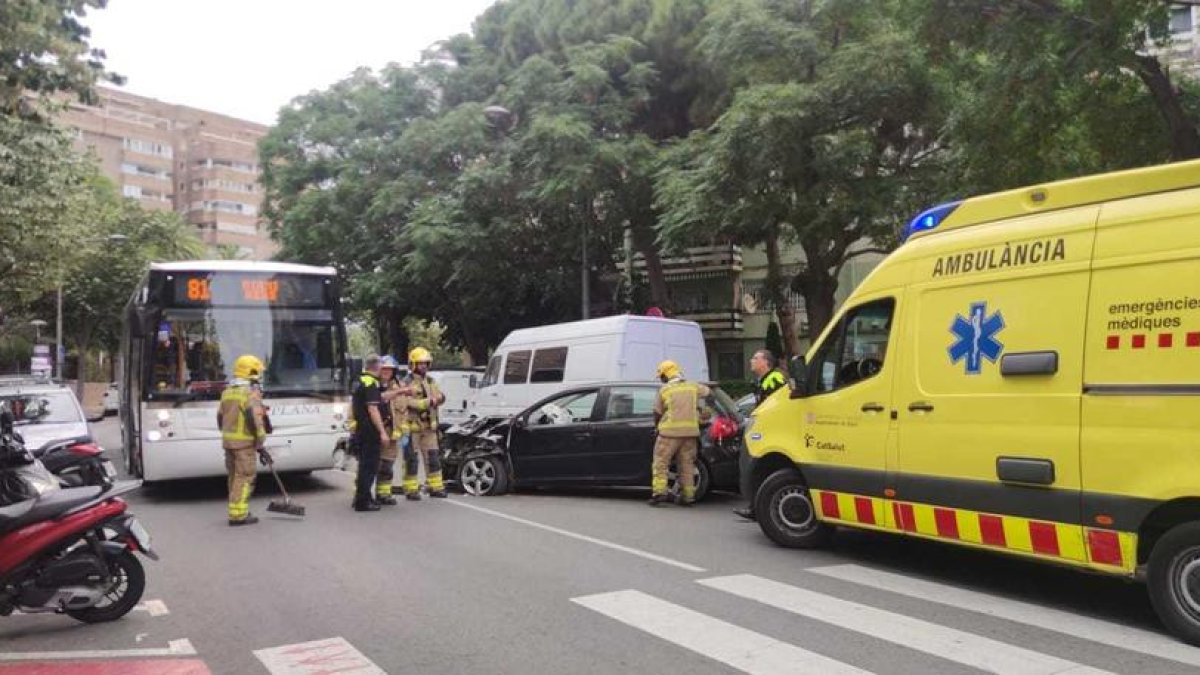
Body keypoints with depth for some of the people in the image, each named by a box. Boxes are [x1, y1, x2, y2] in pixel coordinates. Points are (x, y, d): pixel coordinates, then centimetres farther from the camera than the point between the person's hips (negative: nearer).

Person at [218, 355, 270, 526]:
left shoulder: (227, 392, 12)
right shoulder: (250, 393, -13)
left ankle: (238, 511, 24)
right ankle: (238, 515, -4)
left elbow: (220, 418, 19)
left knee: (235, 477, 16)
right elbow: (255, 422, -18)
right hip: (244, 443, -8)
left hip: (228, 441, 8)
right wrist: (261, 447, -14)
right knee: (244, 478, -3)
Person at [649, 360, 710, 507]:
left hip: (670, 432, -4)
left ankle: (659, 491, -8)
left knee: (660, 462, 3)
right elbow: (706, 391, 29)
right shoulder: (693, 387, 9)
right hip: (691, 432, 4)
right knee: (687, 464, 11)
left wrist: (658, 425, 24)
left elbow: (657, 413, 6)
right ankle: (688, 495, 11)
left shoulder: (664, 391, 1)